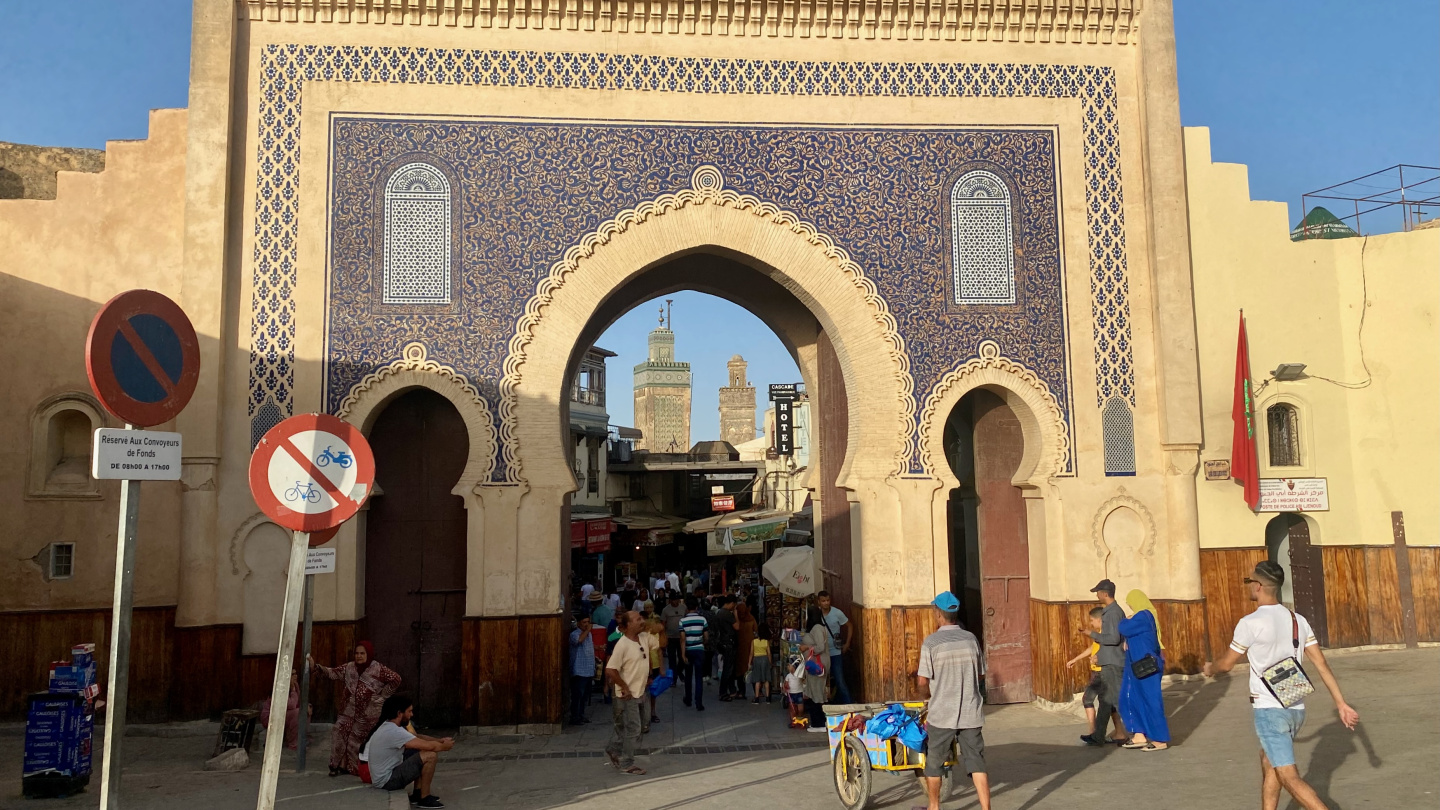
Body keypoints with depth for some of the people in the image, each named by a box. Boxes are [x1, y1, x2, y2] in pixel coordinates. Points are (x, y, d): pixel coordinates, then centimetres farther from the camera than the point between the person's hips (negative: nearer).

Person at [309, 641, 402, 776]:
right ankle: (339, 765, 7)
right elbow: (333, 673, 3)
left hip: (369, 713, -5)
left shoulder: (379, 669, -8)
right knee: (339, 732, -4)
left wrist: (382, 695, -7)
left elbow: (396, 679, -8)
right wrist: (316, 666, -9)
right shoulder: (349, 667, 6)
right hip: (350, 710, 5)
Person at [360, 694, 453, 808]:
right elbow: (430, 746, -24)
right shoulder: (393, 732, -26)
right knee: (430, 756, -17)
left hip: (387, 772, 10)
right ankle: (424, 798, -2)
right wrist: (444, 746, -4)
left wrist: (439, 740, 8)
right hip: (386, 781, -10)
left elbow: (417, 737, 20)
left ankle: (417, 794, 17)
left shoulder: (388, 726, 6)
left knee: (422, 751, 14)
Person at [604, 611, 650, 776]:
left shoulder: (642, 640, 3)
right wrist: (624, 687, -19)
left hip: (639, 692, 8)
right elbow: (610, 670, -24)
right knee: (633, 729, -1)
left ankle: (614, 750, 37)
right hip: (627, 694, -8)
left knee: (625, 727, 19)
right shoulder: (622, 644, -22)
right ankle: (627, 764, 11)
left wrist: (647, 679, 15)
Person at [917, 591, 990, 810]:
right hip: (971, 712, 3)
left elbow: (923, 681, -10)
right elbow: (980, 674, 9)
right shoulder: (971, 638, 1)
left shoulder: (931, 642, -10)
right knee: (976, 763, 4)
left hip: (942, 714, -3)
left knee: (934, 763, 15)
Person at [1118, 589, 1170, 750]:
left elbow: (1124, 629, -23)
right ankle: (1139, 736, 14)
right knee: (1131, 699, 12)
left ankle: (1160, 740, 7)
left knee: (1150, 700, -2)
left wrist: (1125, 621, -4)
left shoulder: (1143, 616, -19)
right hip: (1139, 666, 10)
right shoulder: (1147, 615, 12)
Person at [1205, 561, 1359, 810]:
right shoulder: (1298, 620, 5)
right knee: (1268, 764, 23)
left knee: (1289, 778, -5)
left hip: (1269, 710, -8)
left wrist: (1210, 669, 18)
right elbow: (1321, 664, 4)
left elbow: (1227, 664, -3)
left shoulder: (1250, 623, -14)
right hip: (1296, 708, 8)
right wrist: (1341, 704, 7)